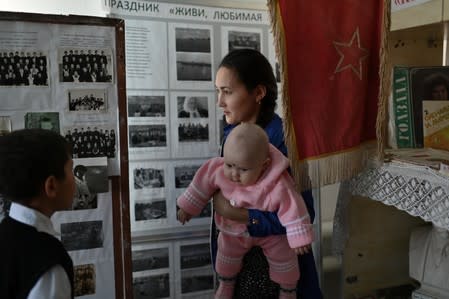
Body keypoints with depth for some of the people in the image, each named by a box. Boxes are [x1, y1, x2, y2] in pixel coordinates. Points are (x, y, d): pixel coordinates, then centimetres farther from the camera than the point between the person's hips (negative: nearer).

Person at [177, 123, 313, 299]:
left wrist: (298, 239, -29)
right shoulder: (219, 170, -29)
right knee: (227, 252, 21)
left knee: (283, 257, 10)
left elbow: (292, 210, -33)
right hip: (234, 230, 4)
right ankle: (226, 282, 52)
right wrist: (188, 206, -4)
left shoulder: (278, 186, -42)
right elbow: (203, 183, -13)